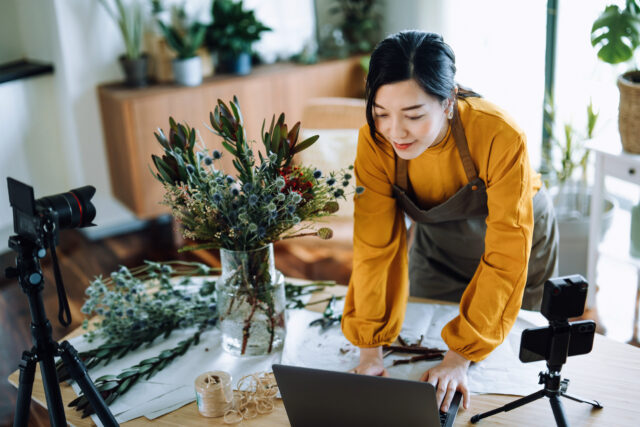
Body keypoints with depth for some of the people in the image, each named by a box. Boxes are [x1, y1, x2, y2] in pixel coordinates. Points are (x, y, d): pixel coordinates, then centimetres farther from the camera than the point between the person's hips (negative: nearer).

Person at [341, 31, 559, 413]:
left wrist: (461, 358, -36)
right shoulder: (375, 142, -29)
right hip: (436, 246, 2)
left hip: (516, 237, -2)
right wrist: (370, 350, -28)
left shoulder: (501, 138, -39)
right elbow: (375, 246, -24)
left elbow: (505, 257, -35)